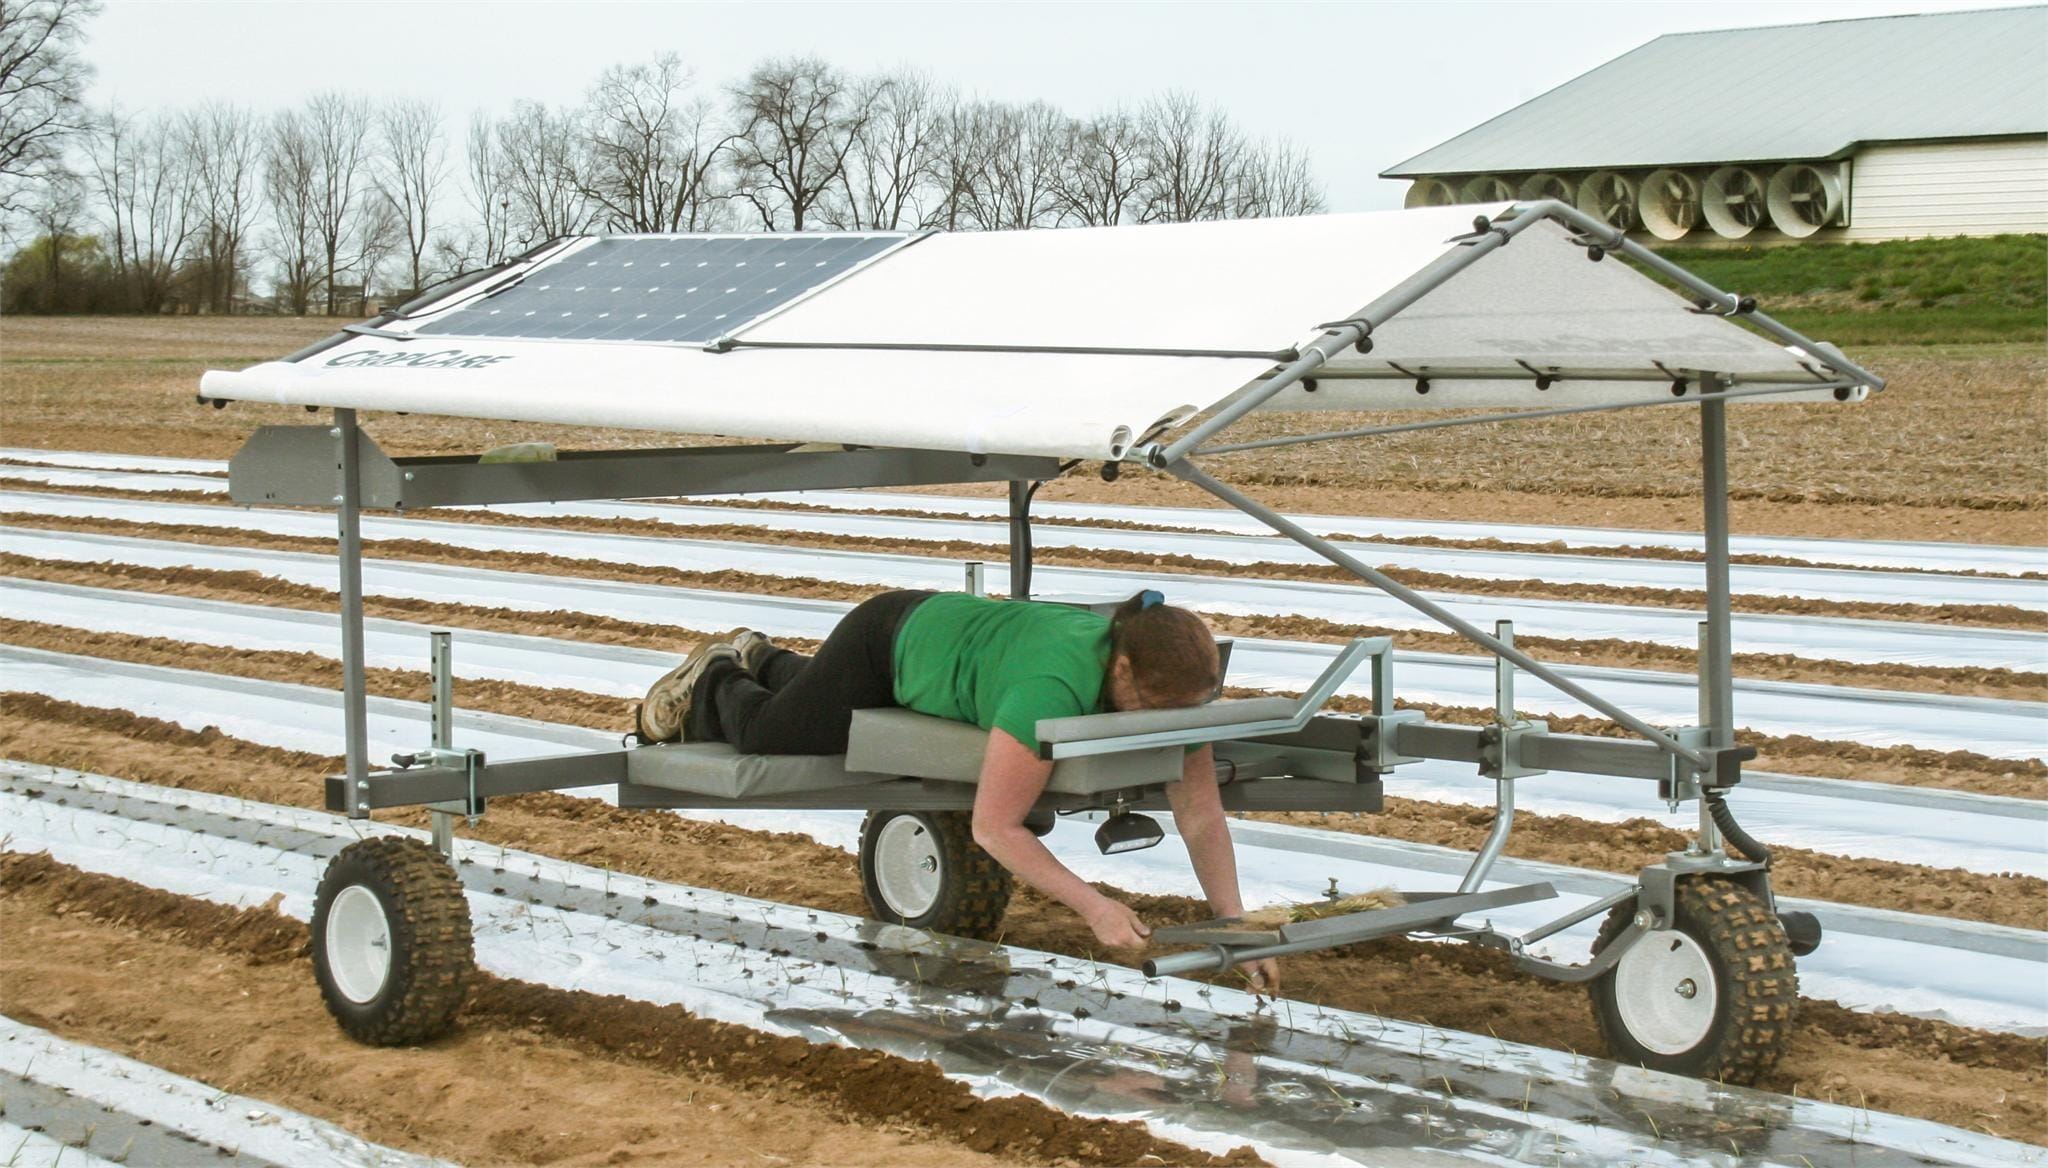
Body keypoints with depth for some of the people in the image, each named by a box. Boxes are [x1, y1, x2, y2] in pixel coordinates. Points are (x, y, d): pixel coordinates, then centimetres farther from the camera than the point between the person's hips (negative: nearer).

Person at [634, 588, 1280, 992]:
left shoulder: (1171, 681, -30)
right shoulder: (1055, 689, -47)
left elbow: (1201, 812, -24)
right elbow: (993, 826, -42)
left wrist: (1233, 922, -33)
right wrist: (1093, 907, -47)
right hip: (891, 641, -6)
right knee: (765, 731, 20)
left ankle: (760, 658, 62)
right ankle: (712, 679, 49)